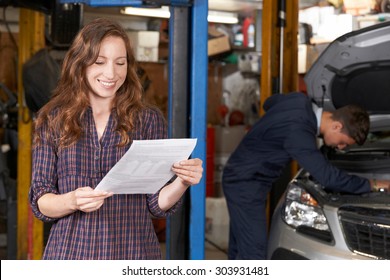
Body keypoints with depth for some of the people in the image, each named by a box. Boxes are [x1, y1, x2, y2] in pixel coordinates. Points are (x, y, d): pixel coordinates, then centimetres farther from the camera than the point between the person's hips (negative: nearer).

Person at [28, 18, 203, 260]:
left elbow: (157, 204, 0)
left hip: (133, 254, 0)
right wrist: (72, 201, -19)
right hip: (71, 253, 0)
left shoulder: (149, 120, 0)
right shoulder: (53, 120, 1)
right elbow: (40, 202, 0)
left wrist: (182, 182, -19)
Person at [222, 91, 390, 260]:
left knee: (239, 251, 17)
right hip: (246, 185, -10)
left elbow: (269, 102, 19)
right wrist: (370, 185, -18)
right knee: (254, 254, -7)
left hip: (239, 178, 10)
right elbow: (327, 177, -28)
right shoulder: (299, 132, -30)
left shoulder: (301, 100, -3)